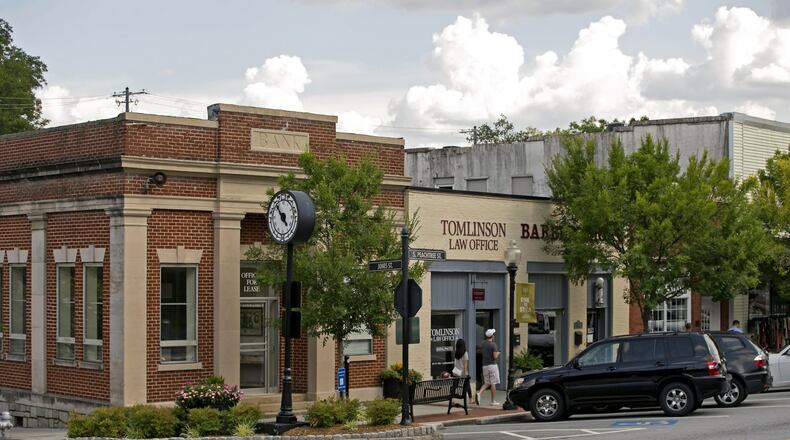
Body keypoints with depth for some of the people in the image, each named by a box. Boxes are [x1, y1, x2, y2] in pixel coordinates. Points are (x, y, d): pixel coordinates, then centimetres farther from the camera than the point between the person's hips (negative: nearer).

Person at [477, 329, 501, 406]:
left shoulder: (483, 344, 7)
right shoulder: (493, 344, -13)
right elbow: (495, 356, -17)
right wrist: (498, 353, 4)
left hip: (485, 365, 6)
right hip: (492, 365, -6)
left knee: (486, 383, 14)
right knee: (493, 383, 1)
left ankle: (479, 393, -12)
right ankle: (493, 401, 6)